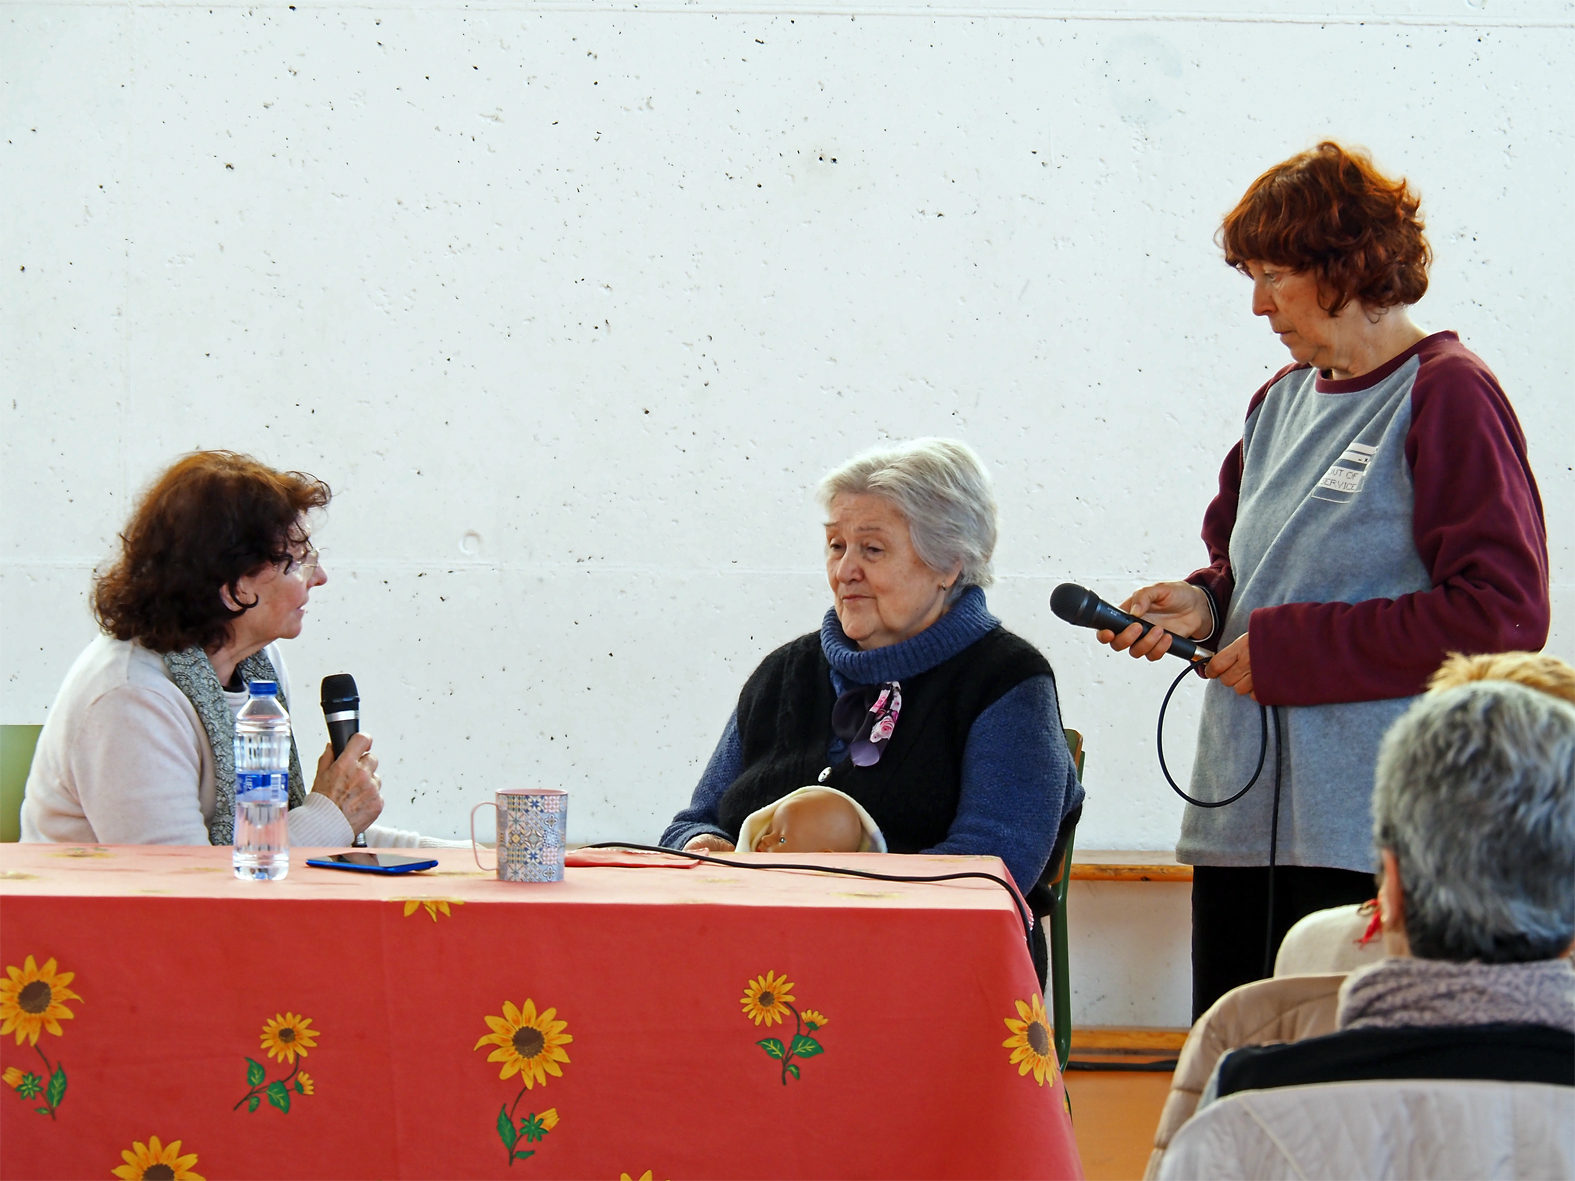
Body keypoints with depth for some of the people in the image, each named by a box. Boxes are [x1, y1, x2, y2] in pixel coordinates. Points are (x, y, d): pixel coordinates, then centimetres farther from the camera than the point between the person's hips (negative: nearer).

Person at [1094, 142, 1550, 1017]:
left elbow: (1504, 613, -15)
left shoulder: (1449, 397, -7)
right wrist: (1205, 603, 4)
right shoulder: (1283, 402, 17)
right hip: (1244, 813, 8)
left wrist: (1289, 650, -14)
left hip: (1370, 841, -8)